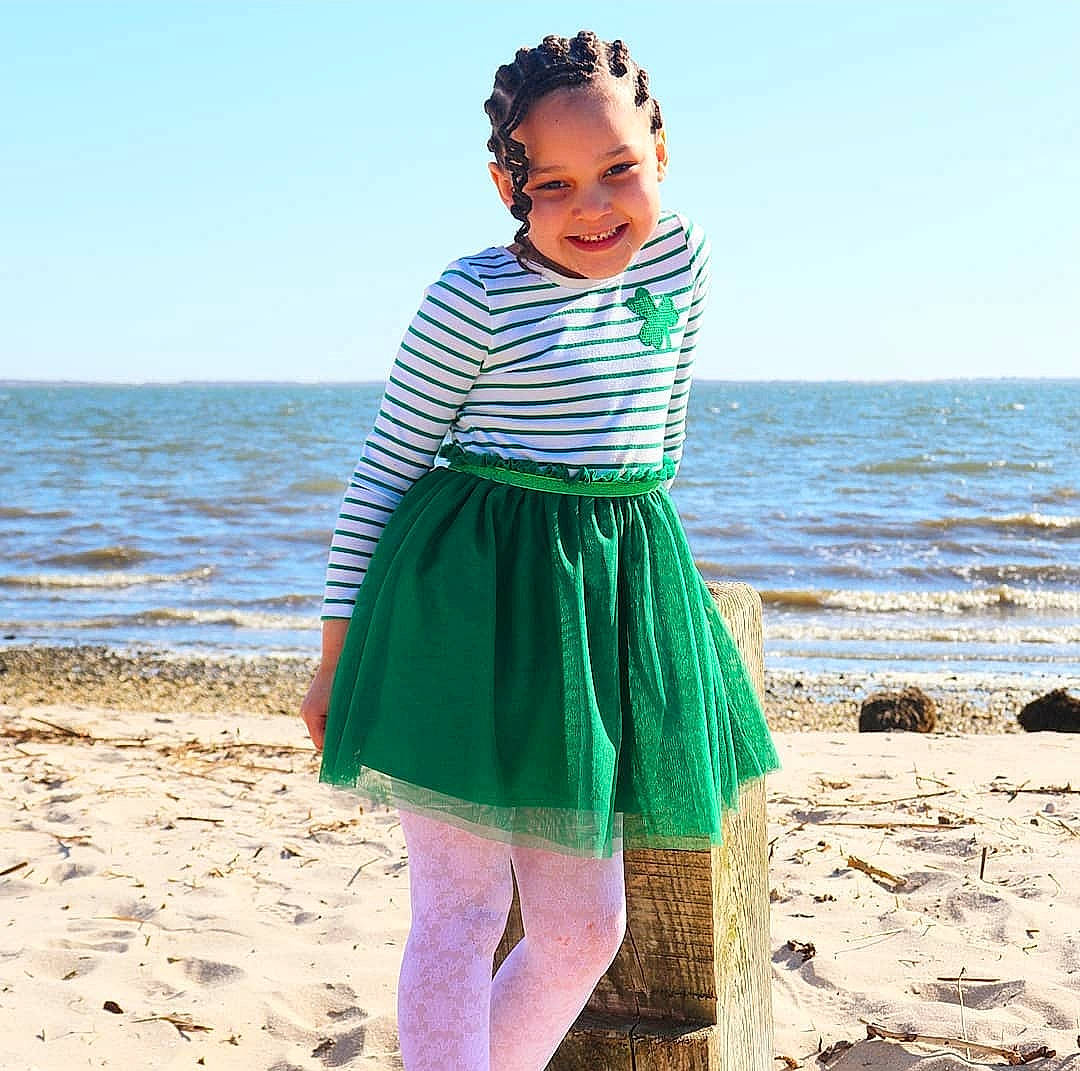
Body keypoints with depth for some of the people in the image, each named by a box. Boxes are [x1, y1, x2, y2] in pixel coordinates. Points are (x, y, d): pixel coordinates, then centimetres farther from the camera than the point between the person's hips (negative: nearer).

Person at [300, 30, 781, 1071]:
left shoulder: (681, 257, 3)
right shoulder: (476, 298, -12)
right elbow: (383, 470, -5)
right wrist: (339, 650, -3)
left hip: (609, 597, 6)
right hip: (469, 604, -5)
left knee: (584, 929, 11)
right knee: (461, 908, -3)